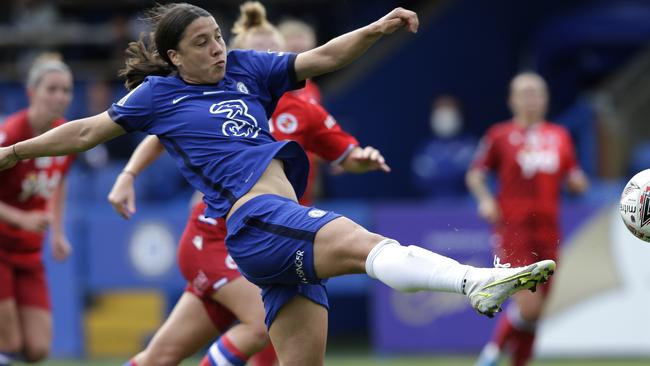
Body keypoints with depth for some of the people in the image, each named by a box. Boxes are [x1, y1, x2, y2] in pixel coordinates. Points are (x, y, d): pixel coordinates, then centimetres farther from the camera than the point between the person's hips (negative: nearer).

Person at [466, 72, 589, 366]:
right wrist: (485, 199, -10)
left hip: (548, 231, 5)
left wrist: (577, 180, -3)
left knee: (535, 313, 5)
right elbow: (475, 174, 7)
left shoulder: (560, 136, 13)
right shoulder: (500, 135, 1)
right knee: (528, 306, -17)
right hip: (513, 229, -5)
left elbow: (575, 181, 20)